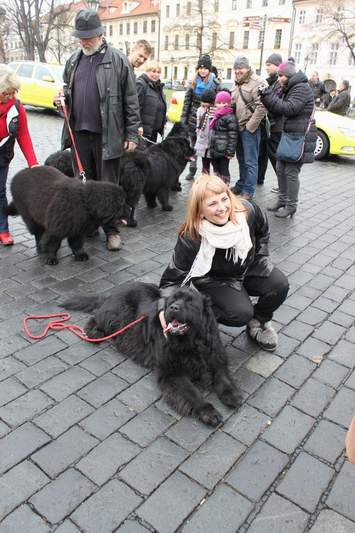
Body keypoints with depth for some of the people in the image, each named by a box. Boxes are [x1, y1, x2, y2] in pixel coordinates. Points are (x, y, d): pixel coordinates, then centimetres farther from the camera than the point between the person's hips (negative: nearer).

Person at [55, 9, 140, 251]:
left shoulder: (118, 60, -3)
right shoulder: (73, 60, 13)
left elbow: (131, 100, -4)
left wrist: (132, 134, -8)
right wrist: (62, 99, 1)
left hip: (107, 135, -5)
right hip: (79, 132, 5)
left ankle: (112, 230, 13)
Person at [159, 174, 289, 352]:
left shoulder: (247, 210, -23)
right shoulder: (191, 238, -33)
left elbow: (262, 231, 2)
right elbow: (173, 277, -27)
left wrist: (261, 257, -1)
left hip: (249, 267, 4)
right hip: (214, 280, -4)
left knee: (279, 285, -19)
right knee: (240, 313, -27)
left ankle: (258, 322, 9)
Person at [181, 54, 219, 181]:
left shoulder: (214, 83, -3)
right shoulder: (194, 82, 7)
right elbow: (187, 101, 9)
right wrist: (183, 119, 4)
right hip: (193, 118, 4)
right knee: (193, 144, 11)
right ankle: (192, 170, 22)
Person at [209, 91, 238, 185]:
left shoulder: (230, 118, -14)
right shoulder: (216, 116, 13)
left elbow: (233, 136, -17)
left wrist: (230, 152, -20)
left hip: (223, 151, -9)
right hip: (214, 150, 9)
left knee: (223, 170, 0)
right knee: (216, 169, 17)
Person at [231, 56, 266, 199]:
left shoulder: (257, 82, -11)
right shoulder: (237, 84, 16)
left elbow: (262, 107, -20)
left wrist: (250, 126, -18)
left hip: (250, 128, -8)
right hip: (238, 127, 8)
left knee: (250, 161, -3)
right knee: (241, 159, 17)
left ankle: (248, 191, 3)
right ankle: (241, 185, 29)